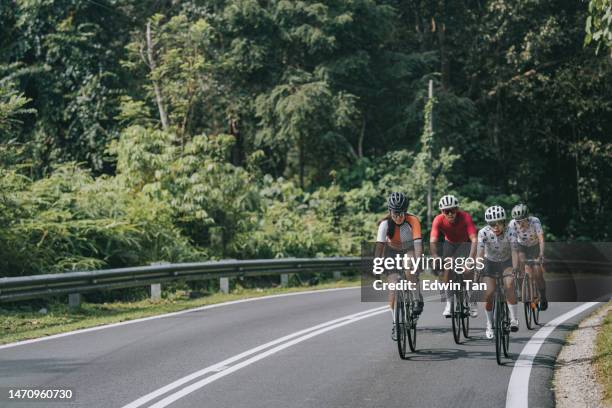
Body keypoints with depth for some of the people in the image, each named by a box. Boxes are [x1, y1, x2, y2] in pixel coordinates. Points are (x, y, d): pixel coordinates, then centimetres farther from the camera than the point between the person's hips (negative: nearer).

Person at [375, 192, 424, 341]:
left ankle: (417, 299, -10)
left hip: (409, 249, -1)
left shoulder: (412, 221, -30)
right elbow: (379, 245, -32)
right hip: (392, 250, 1)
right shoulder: (385, 223, -28)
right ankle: (396, 324, 2)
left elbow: (418, 243, -38)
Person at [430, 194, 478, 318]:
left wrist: (471, 259, -54)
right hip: (450, 243, 2)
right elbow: (432, 241, -38)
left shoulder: (465, 217, -35)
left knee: (468, 270, -18)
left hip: (465, 243, -2)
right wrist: (436, 258, -53)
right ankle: (449, 302, -5)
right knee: (447, 268, -17)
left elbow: (474, 240, -42)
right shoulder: (438, 220, -30)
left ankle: (472, 302, -1)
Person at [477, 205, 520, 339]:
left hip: (506, 262, -1)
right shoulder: (483, 233, -26)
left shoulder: (509, 232, -27)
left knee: (509, 286, -26)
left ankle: (514, 319, -13)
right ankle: (489, 325, 7)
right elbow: (480, 254, -32)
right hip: (490, 262, 1)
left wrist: (514, 269, -51)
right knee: (489, 294, -11)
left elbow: (514, 252, -36)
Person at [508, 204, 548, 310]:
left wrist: (541, 255, -55)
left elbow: (541, 239, -42)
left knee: (537, 274, -10)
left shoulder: (535, 221, -33)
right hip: (521, 246, 1)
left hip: (535, 246, -1)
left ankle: (543, 298, 11)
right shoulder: (512, 224, -29)